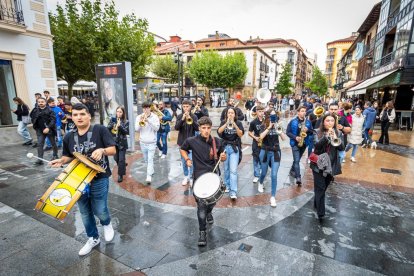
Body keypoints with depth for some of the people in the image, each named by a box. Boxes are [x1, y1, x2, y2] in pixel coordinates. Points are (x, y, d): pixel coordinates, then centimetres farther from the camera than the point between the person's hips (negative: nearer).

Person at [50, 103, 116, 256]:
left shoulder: (100, 130, -11)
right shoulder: (69, 137, 5)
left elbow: (113, 150, -11)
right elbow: (69, 156, 16)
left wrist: (102, 150, -31)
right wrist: (61, 161, -5)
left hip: (99, 178, -5)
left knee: (99, 210, 1)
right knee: (85, 212, 16)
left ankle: (107, 224, 38)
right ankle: (93, 238, 39)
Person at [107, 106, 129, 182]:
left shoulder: (126, 121, -5)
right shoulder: (113, 120, 3)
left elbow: (127, 132, -14)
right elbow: (107, 129, -3)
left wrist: (120, 126, -26)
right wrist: (113, 124, -19)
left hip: (122, 143, -4)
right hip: (114, 142, 4)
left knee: (121, 159, -1)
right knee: (116, 158, 14)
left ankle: (120, 175, 12)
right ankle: (124, 165, 43)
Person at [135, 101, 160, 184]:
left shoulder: (154, 117, -5)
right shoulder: (139, 117, 2)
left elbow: (157, 128, -16)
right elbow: (136, 129, -5)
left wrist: (148, 120, -24)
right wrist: (141, 120, -18)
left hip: (152, 142, -4)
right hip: (142, 142, 4)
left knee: (150, 159, -9)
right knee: (146, 159, 17)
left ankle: (149, 176, -9)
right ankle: (151, 171, 37)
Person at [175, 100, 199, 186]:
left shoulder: (194, 117, -1)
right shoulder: (180, 116, 2)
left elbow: (197, 128, -11)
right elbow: (176, 128, -11)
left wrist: (190, 119, -23)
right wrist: (182, 119, -25)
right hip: (182, 142, 2)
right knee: (184, 161, 12)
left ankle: (191, 178, 7)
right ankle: (186, 176, 27)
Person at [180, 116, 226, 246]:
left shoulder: (217, 141, -3)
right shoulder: (191, 141, -9)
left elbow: (221, 158, 8)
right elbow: (182, 149, 10)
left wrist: (223, 157, -14)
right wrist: (187, 159, -6)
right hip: (199, 176, -3)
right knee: (201, 204, -9)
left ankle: (209, 212, 55)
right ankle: (202, 232, 8)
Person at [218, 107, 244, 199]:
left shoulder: (238, 123, 1)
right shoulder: (223, 122, 4)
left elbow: (241, 134, -12)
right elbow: (219, 131, -13)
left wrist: (234, 124, -22)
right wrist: (227, 123, -23)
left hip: (234, 148, -2)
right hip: (225, 147, 2)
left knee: (233, 170, -11)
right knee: (226, 168, 12)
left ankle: (233, 192, -10)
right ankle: (227, 186, 31)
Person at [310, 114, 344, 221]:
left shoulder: (338, 133, 2)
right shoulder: (318, 132, -4)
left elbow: (342, 148, -8)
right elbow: (317, 145, -19)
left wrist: (335, 138, -25)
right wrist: (327, 136, -31)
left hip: (331, 165, 3)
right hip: (319, 164, -3)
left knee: (324, 187, 17)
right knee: (320, 188, -3)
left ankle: (316, 204, 38)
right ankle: (320, 213, 2)